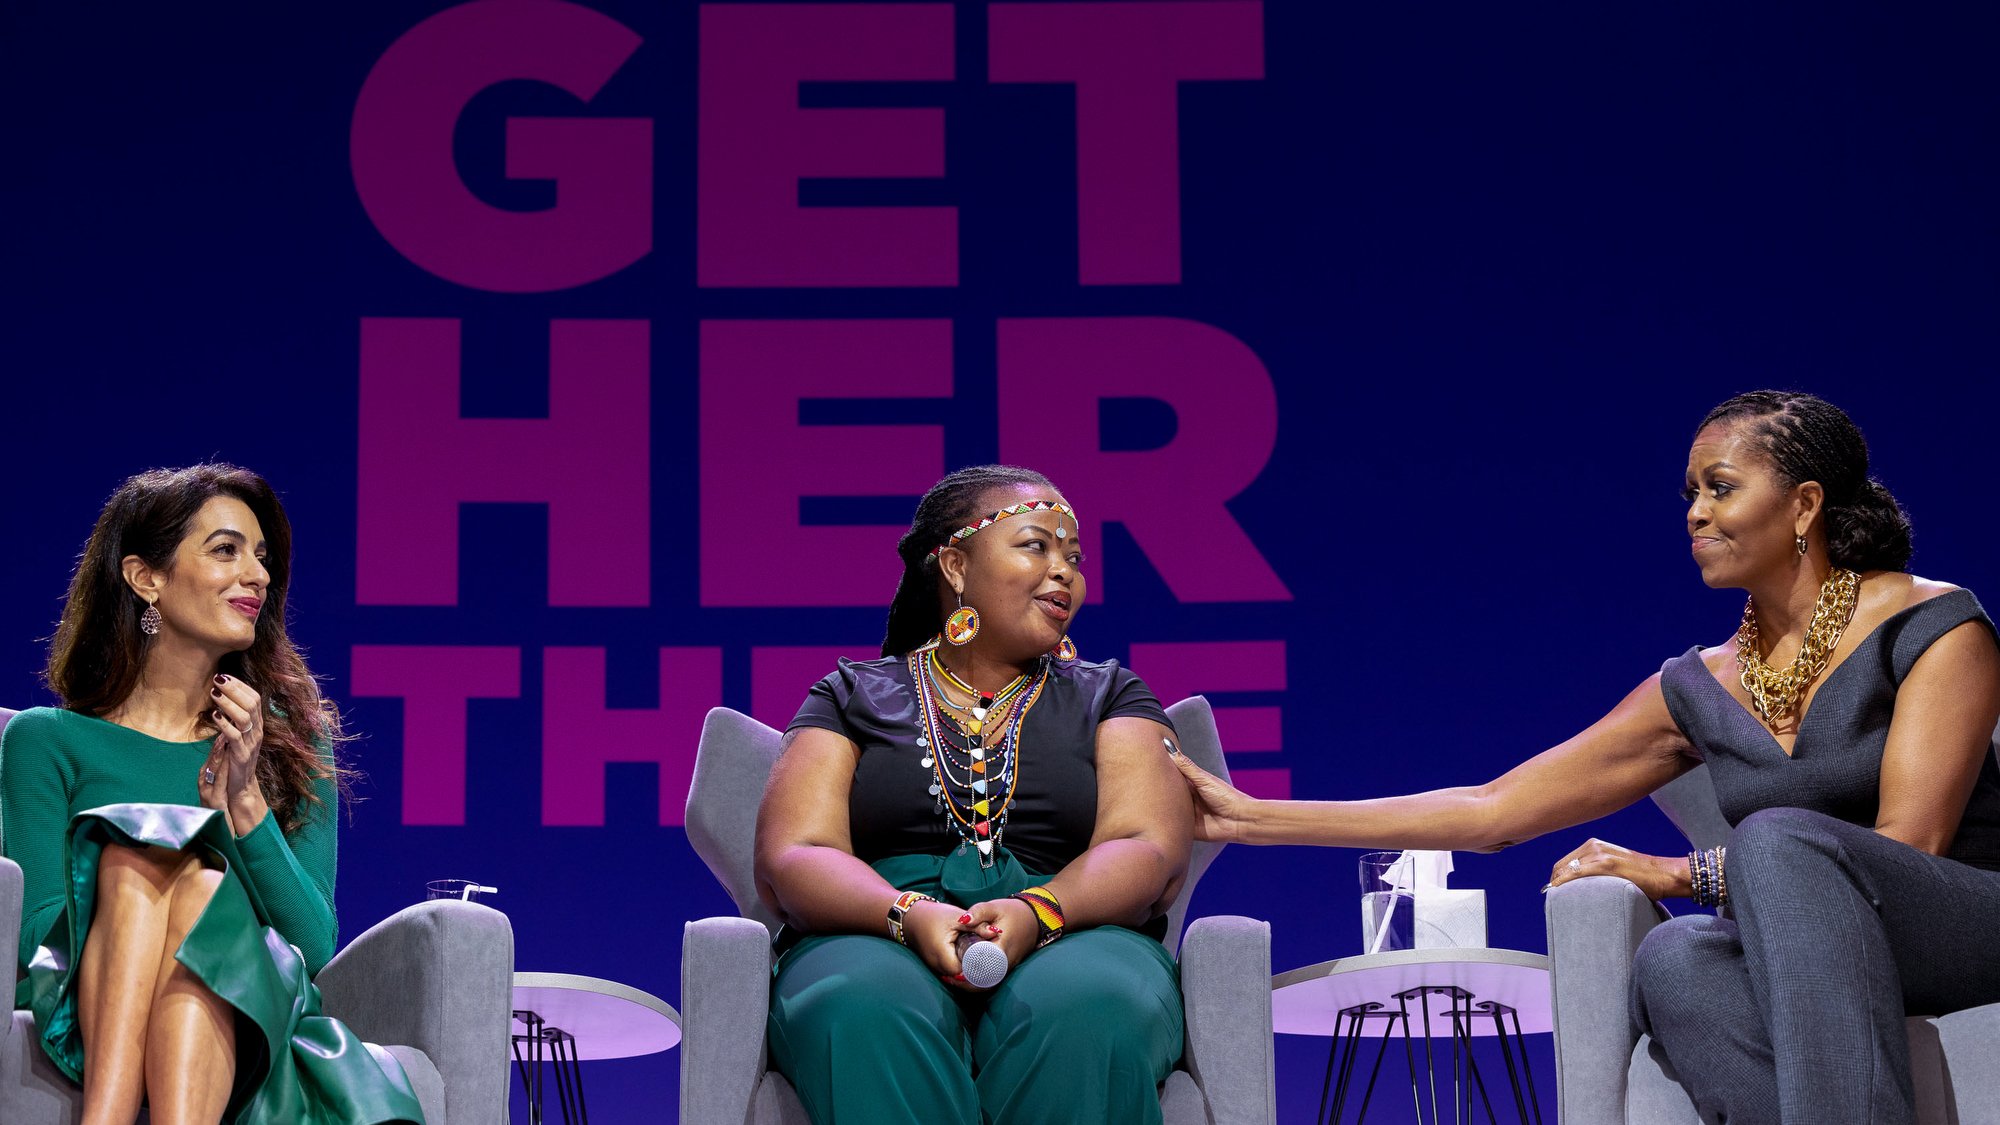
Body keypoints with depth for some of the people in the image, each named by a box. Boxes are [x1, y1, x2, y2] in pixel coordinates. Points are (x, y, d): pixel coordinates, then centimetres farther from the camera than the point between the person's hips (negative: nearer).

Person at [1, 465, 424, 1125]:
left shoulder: (292, 742, 14)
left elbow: (315, 947, 4)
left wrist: (246, 803, -10)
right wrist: (211, 816, -11)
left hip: (247, 1022, 1)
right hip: (82, 1028, -1)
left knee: (206, 885, -28)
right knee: (139, 852, -26)